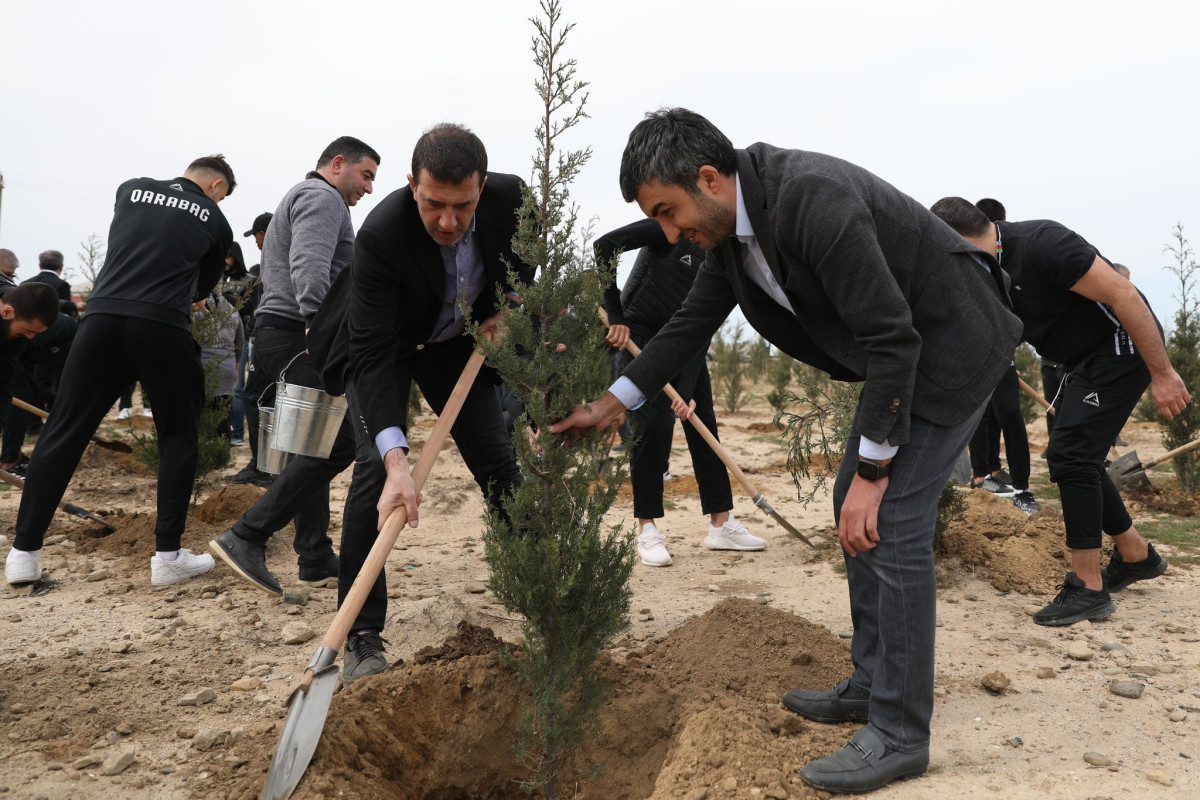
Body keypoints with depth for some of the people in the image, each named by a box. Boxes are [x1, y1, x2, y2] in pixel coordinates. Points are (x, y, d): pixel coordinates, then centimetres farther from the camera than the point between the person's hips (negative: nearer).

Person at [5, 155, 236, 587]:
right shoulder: (214, 219, 12)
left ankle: (24, 552, 11)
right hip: (162, 326, -2)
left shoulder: (131, 189, 19)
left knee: (63, 433, 9)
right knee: (178, 436, 11)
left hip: (102, 315, 3)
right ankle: (168, 556, 8)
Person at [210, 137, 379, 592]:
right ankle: (246, 537, -16)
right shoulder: (322, 197, -4)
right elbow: (310, 267, -22)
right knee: (336, 444, -15)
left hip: (274, 333, 11)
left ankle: (316, 562, 9)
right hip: (297, 336, -11)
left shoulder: (297, 198, 31)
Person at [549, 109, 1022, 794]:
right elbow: (695, 322, 10)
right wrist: (611, 403, 11)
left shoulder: (813, 202, -31)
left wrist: (871, 472, -23)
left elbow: (892, 340, -29)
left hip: (952, 344, -9)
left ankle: (899, 734, 2)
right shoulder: (731, 222, -2)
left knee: (891, 524, -11)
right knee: (854, 508, 12)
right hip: (903, 348, 10)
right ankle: (872, 684, 26)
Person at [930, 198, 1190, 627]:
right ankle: (1136, 555, 29)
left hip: (1125, 345, -9)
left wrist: (1162, 373, -23)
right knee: (1068, 456, 11)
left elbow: (1123, 295, -25)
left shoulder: (1040, 244, -24)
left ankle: (1088, 588, -5)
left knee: (1070, 454, -14)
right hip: (1087, 361, 9)